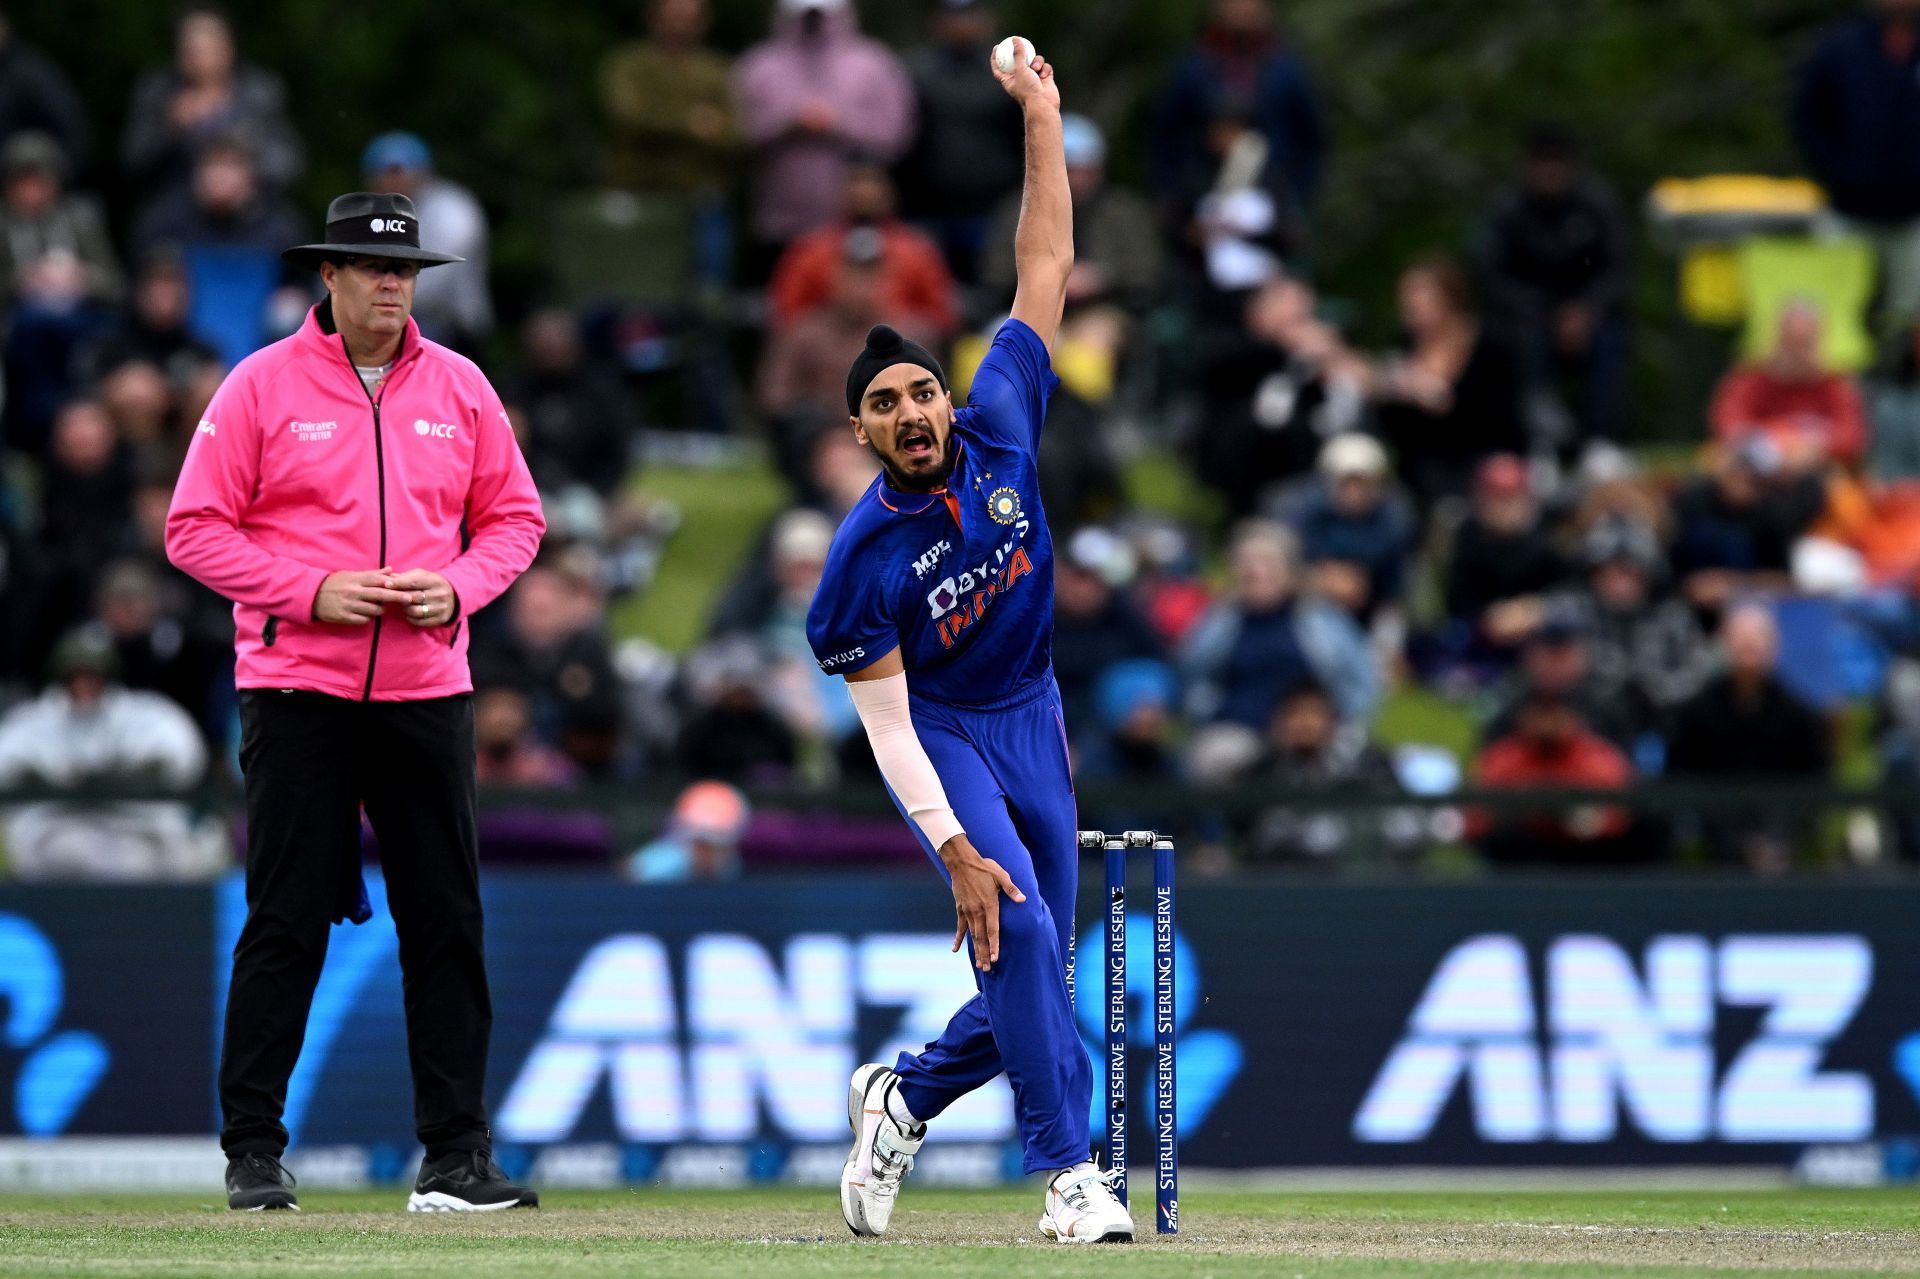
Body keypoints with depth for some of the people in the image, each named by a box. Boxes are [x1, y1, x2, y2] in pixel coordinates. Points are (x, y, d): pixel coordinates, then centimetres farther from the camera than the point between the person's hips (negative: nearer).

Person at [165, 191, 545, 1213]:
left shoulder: (458, 387, 9)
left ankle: (455, 1155, 6)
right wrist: (312, 591, -14)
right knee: (286, 921, -4)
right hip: (298, 690, -3)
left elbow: (514, 515, 14)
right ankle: (253, 1148, 4)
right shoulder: (263, 386, -2)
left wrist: (456, 589, -6)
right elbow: (195, 528, -3)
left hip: (427, 691, 3)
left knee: (446, 924, 2)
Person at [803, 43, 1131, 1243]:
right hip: (943, 733, -5)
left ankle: (903, 1099, 30)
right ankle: (1072, 1172, -21)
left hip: (1033, 718, 5)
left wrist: (1043, 118, -11)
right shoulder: (865, 556, -21)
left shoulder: (1000, 429, -10)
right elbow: (886, 722, -20)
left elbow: (1048, 270, -7)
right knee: (1018, 932, -23)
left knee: (1036, 978, 7)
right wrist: (956, 849, -29)